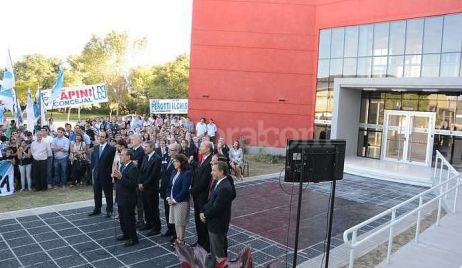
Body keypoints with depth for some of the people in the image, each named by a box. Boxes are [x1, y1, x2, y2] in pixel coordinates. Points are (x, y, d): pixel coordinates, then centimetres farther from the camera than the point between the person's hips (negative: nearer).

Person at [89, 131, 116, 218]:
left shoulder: (111, 149, -10)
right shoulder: (96, 148, 8)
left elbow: (113, 162, -8)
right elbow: (93, 159, 17)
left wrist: (111, 172, -10)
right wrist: (93, 169, 9)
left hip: (106, 174, -5)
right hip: (96, 174, 6)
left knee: (108, 193, 5)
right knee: (96, 193, 14)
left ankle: (109, 210, 16)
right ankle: (97, 209, 28)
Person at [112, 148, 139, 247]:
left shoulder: (133, 168, -21)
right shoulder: (122, 165, 7)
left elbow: (133, 184, -28)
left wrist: (121, 177, -33)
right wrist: (115, 176, -6)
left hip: (128, 199, -9)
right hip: (121, 197, 9)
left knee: (129, 219, 2)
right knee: (122, 218, 21)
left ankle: (133, 238, 16)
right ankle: (126, 234, 38)